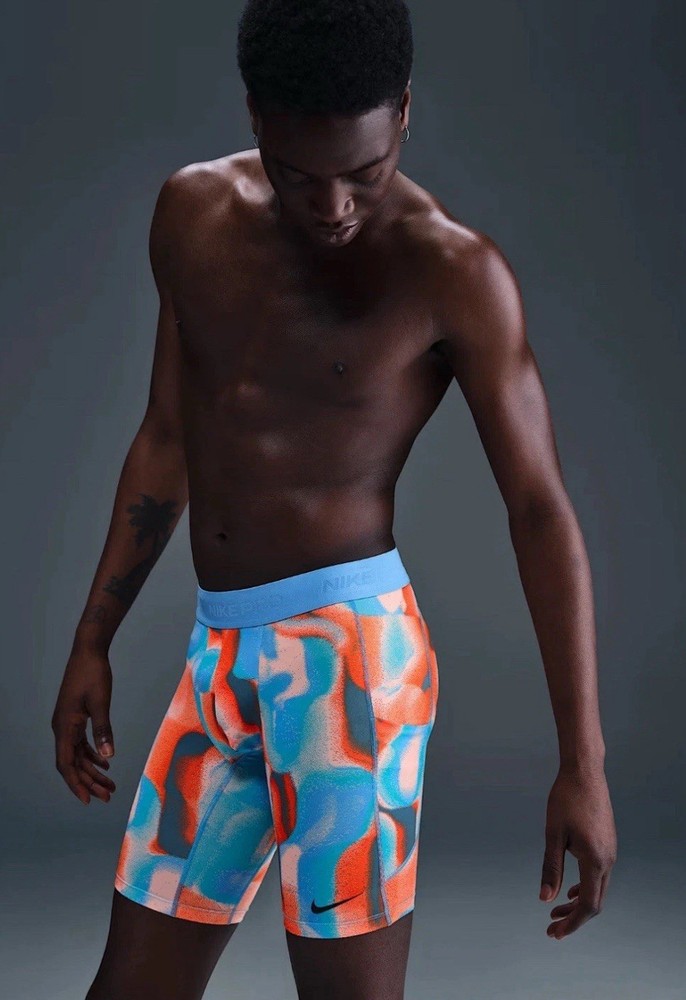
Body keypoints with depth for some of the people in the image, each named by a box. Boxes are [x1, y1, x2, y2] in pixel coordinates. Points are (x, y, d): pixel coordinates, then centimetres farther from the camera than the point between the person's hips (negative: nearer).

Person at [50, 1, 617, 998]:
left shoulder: (453, 271, -8)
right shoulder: (192, 214, 8)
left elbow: (541, 511, -8)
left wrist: (583, 762, -11)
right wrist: (93, 643, 17)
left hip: (352, 648, -5)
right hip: (222, 656, 6)